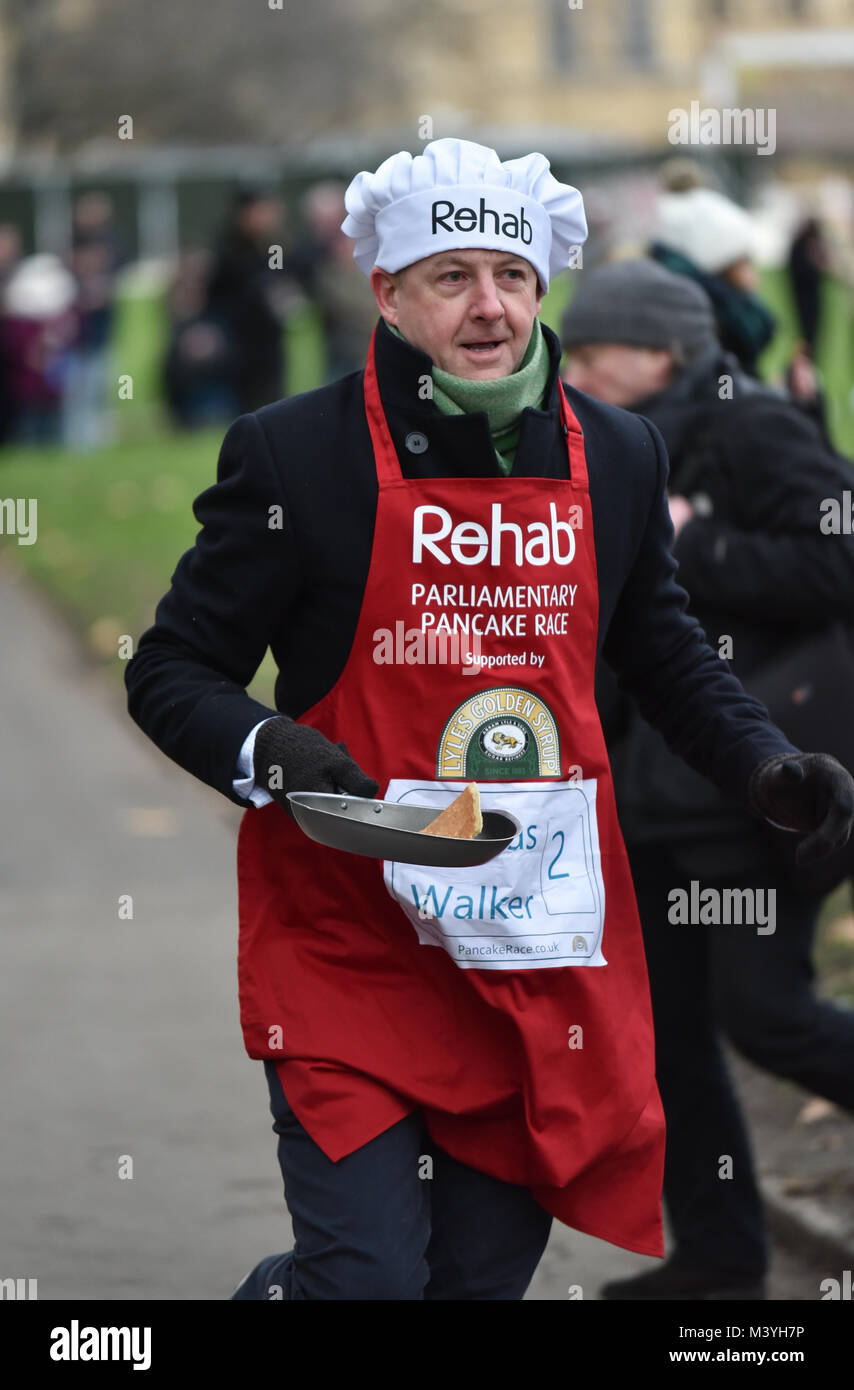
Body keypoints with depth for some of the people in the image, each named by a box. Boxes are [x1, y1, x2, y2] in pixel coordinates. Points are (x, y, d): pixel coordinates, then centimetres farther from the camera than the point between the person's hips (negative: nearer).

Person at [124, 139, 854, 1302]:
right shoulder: (292, 454, -7)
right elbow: (171, 672, -2)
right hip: (349, 937, -4)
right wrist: (268, 756, -21)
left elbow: (666, 658, 20)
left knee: (486, 1270, 9)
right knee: (366, 1275, -13)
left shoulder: (618, 456, 6)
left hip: (542, 947, 4)